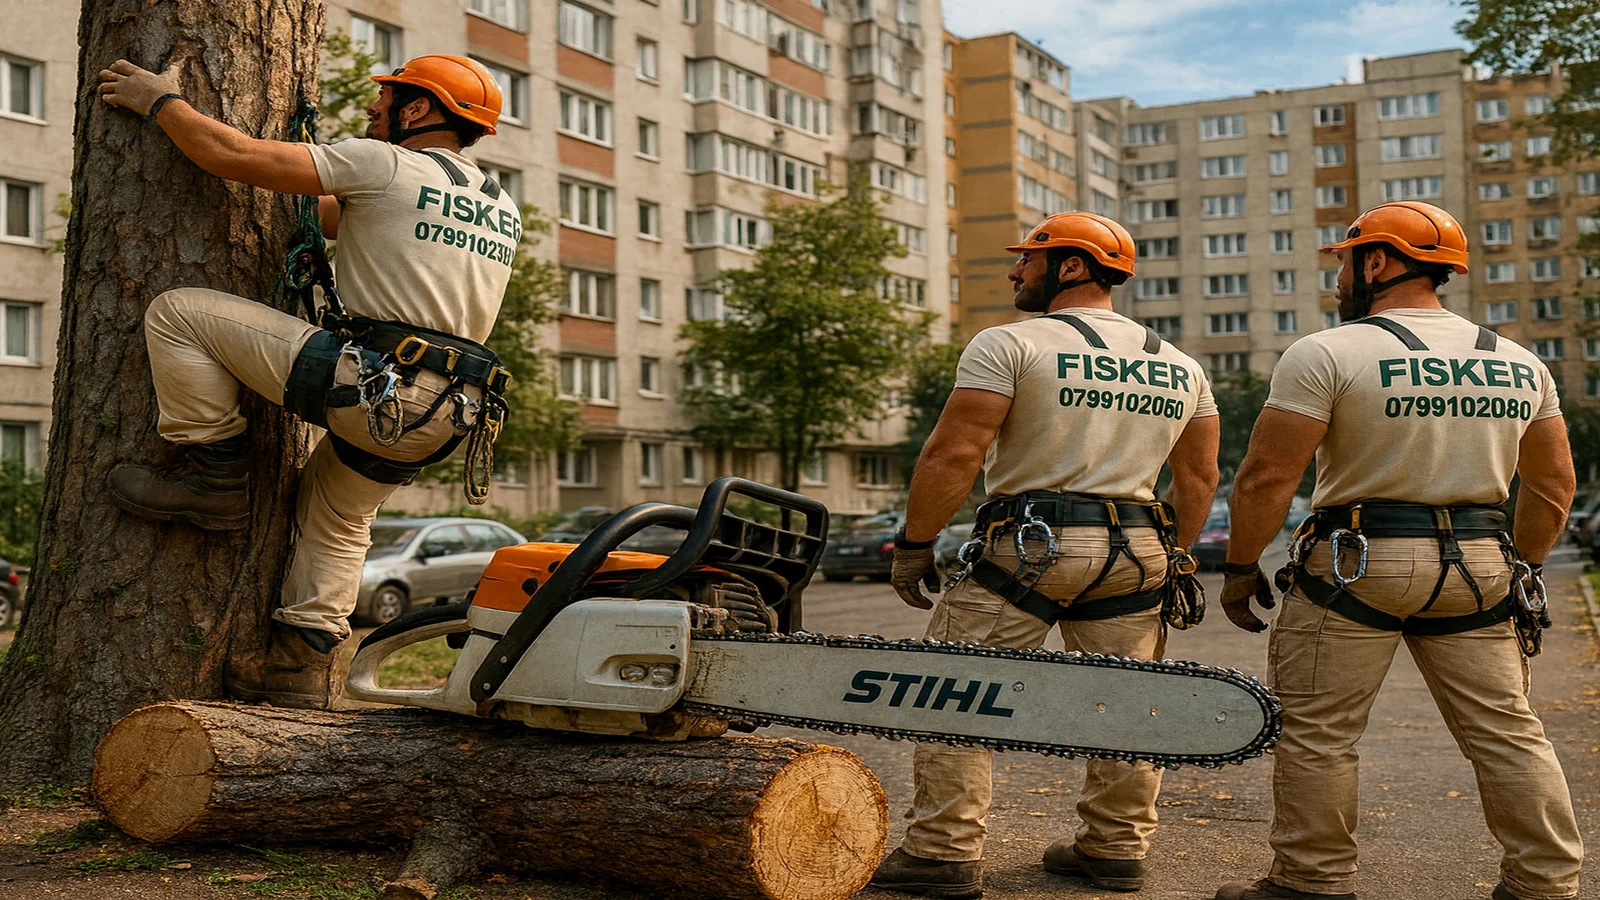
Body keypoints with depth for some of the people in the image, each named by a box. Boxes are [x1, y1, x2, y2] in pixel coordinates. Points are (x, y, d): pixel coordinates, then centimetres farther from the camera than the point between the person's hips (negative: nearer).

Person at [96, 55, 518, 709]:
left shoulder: (384, 164, -2)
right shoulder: (502, 208, 20)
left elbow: (231, 154, -1)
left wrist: (160, 100, 15)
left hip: (369, 385, -8)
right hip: (446, 417, 8)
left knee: (177, 312, -1)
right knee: (339, 518, 31)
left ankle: (215, 476, 7)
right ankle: (303, 658, 24)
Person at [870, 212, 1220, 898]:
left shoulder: (1010, 344, -6)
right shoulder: (1180, 367, 13)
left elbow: (954, 455, -12)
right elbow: (1199, 477, 15)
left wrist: (913, 546, -6)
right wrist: (1173, 558, 23)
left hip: (1027, 548, -5)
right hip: (1136, 552, 6)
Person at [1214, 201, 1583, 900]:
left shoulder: (1326, 354, -7)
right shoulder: (1519, 363, 11)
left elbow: (1265, 477, -12)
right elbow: (1553, 485, 15)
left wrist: (1241, 567, -2)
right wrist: (1522, 568, 24)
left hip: (1356, 565, -5)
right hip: (1480, 566, 5)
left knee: (1317, 732, 4)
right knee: (1507, 731, 12)